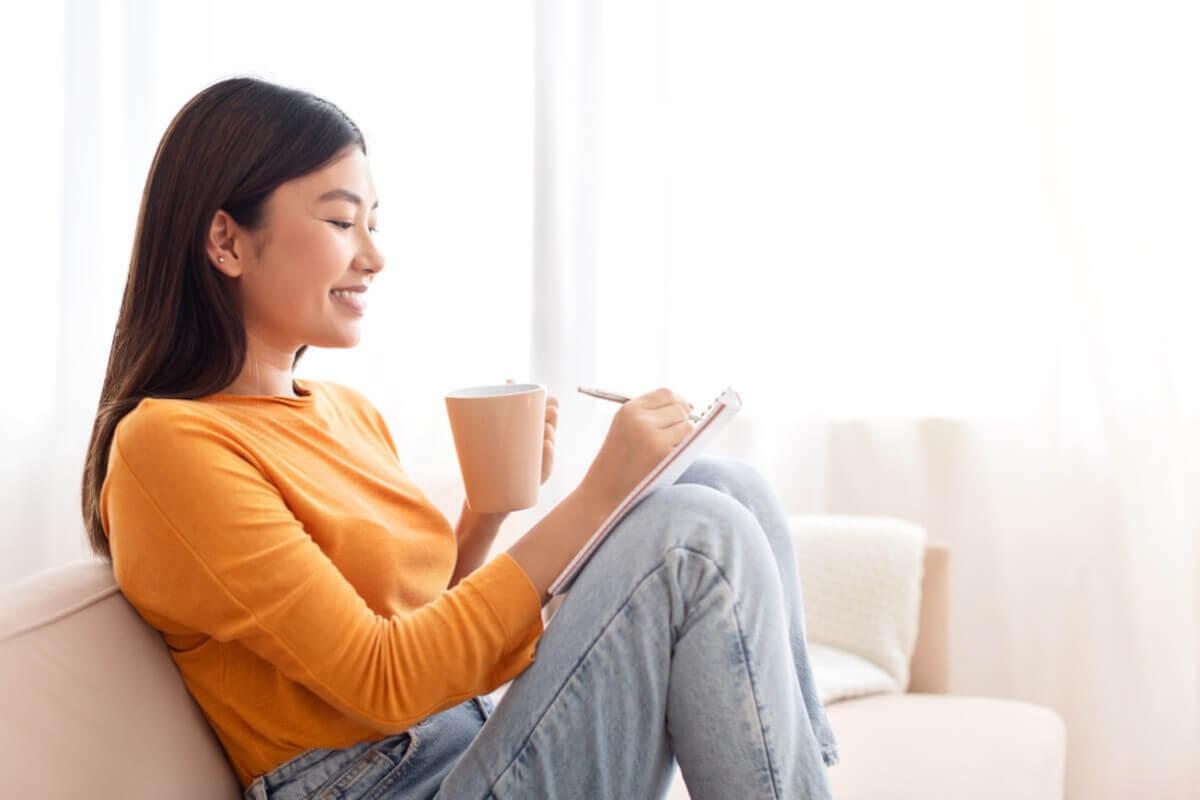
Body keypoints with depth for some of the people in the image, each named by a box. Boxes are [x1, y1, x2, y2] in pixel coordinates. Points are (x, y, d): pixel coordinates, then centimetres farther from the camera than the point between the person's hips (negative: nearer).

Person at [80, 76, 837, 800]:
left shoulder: (349, 411, 11)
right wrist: (595, 497, -19)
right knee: (700, 532, -19)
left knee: (728, 486, -5)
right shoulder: (170, 441, -13)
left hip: (477, 734, 8)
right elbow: (382, 682, -18)